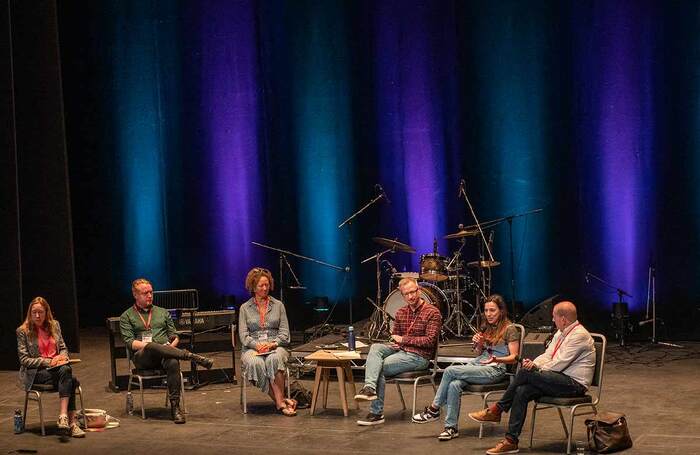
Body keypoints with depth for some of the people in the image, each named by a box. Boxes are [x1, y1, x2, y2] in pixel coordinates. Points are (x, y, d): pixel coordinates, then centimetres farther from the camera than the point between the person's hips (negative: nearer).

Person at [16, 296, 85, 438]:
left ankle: (64, 416, -41)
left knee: (66, 370, -34)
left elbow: (63, 348, 19)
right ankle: (72, 421, -37)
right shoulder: (23, 331, -1)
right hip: (36, 372, -4)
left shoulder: (54, 325, 13)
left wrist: (62, 356, -6)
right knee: (70, 381, -31)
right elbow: (24, 359, -5)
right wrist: (47, 362, -15)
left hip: (57, 367, 4)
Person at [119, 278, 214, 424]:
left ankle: (175, 407, -37)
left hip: (166, 352, 2)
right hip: (142, 357, -2)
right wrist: (146, 345, -15)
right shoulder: (126, 316, 16)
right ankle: (191, 356, -42)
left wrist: (171, 346, -1)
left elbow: (174, 336, 22)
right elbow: (129, 342, 2)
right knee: (152, 346, -40)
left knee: (173, 362, -36)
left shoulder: (162, 312, 26)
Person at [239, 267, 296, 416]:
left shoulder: (278, 305, 14)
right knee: (256, 363, -36)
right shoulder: (245, 308, 12)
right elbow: (243, 335, 3)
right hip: (252, 348, 0)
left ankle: (279, 401, -37)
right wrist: (257, 345, -15)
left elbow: (284, 332, 8)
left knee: (275, 359, -37)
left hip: (275, 346, 0)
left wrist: (273, 343, -12)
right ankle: (281, 402, -34)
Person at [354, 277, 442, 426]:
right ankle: (370, 387, -37)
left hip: (419, 356, -7)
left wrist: (403, 340, -12)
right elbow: (395, 337, 24)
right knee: (375, 347, -21)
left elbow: (430, 341, -15)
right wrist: (394, 344, -2)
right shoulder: (401, 313, 15)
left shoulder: (432, 312, -7)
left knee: (380, 367, -20)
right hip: (400, 351, 7)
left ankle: (376, 413, -16)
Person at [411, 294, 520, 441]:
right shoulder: (486, 328, 19)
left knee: (450, 371, -23)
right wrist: (478, 345, 3)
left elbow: (513, 357, -7)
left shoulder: (509, 329, -4)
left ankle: (434, 409, -10)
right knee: (454, 384, -26)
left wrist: (496, 359, -26)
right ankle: (451, 427, -23)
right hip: (478, 363, 7)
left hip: (495, 369, -7)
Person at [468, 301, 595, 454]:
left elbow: (559, 364, -19)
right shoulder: (561, 333, 17)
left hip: (575, 384, -9)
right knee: (522, 391, -15)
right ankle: (511, 441, -18)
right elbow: (547, 355, 15)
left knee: (525, 373, -21)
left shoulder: (579, 335, -14)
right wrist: (534, 364, -6)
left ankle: (496, 410, -6)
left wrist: (536, 368, -4)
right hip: (560, 380, 9)